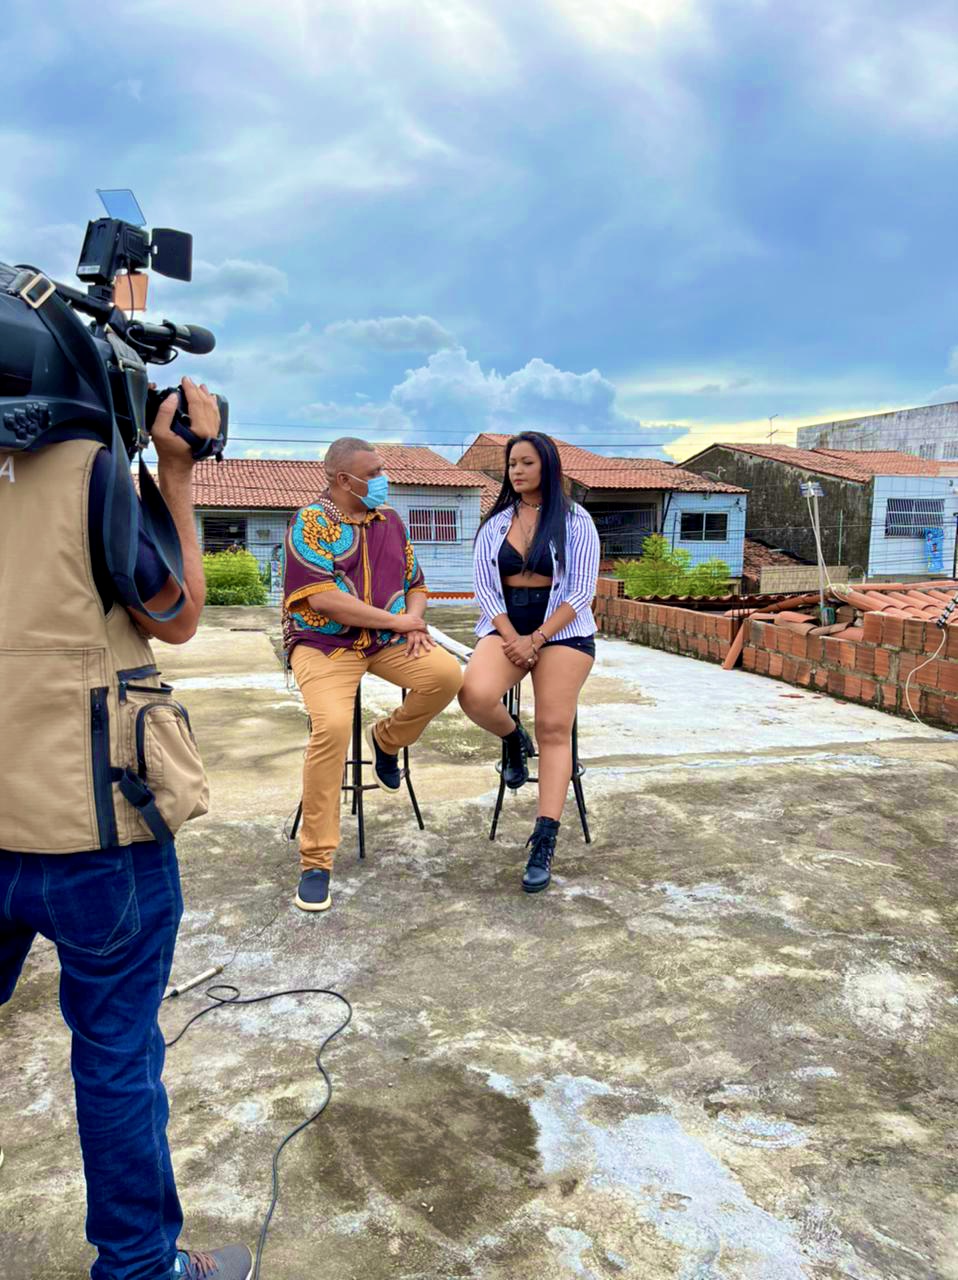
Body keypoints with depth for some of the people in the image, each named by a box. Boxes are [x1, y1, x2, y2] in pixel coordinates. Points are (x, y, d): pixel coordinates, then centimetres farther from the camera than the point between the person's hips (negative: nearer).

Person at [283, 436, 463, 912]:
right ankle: (315, 861, -15)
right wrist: (397, 621, -13)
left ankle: (387, 739, 10)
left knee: (446, 673, -22)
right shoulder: (310, 523, -6)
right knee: (332, 725, -30)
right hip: (324, 642, -5)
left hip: (389, 639, 5)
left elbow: (416, 586, 19)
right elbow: (323, 599, -18)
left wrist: (415, 621, -5)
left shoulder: (390, 521, 13)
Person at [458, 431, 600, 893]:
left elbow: (581, 592, -5)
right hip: (505, 627, 2)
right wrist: (512, 639, -11)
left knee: (554, 730, -12)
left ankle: (544, 844, -10)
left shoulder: (576, 522, 1)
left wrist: (536, 639, -15)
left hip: (562, 630, -2)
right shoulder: (495, 523, 10)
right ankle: (512, 740, 8)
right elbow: (484, 587, 4)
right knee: (475, 695, -27)